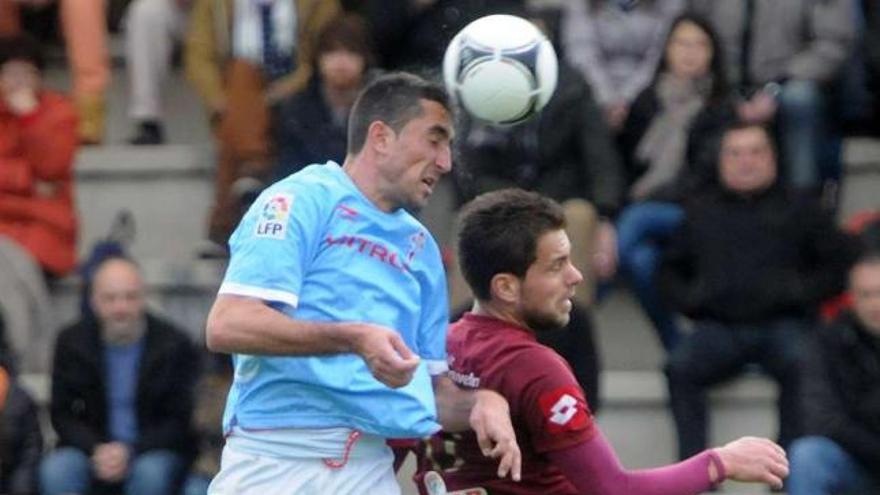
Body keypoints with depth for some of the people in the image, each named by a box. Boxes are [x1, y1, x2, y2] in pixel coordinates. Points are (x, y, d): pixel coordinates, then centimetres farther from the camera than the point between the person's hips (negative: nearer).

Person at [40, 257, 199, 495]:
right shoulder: (72, 342, 1)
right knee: (55, 471, -29)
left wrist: (131, 451, -20)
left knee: (151, 473, -36)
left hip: (152, 451, -2)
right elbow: (61, 413, 3)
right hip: (92, 447, 2)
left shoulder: (174, 345, -6)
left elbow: (179, 421, -4)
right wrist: (96, 449, -17)